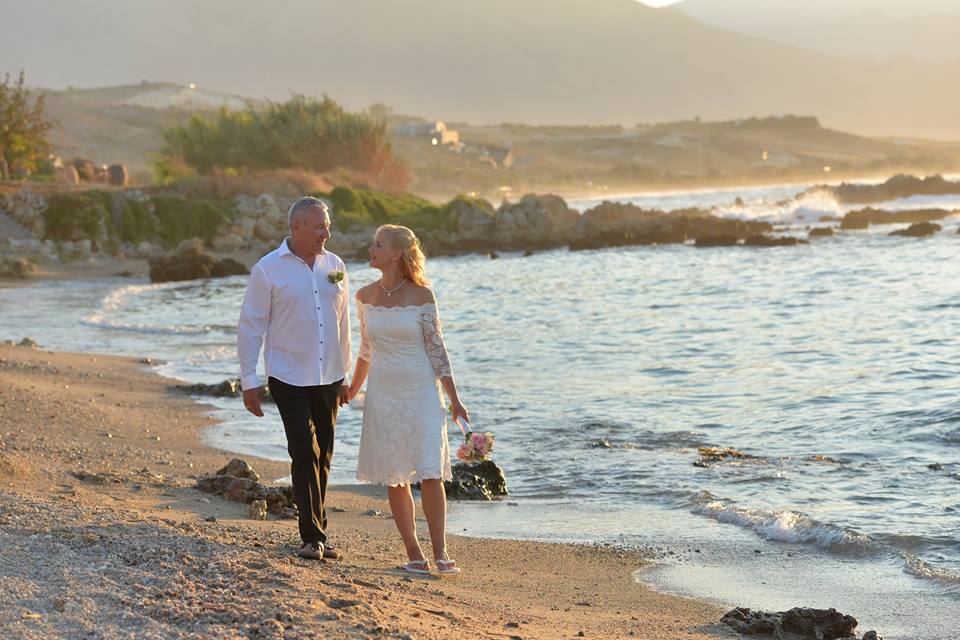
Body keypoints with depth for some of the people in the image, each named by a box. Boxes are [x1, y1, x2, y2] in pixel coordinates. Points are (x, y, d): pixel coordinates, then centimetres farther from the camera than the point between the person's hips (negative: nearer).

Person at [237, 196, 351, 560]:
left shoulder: (335, 267, 8)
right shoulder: (268, 270, -6)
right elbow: (250, 326, -4)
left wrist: (344, 374, 17)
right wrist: (249, 380, -6)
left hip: (329, 379, 5)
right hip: (289, 378, -4)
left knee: (322, 457, 10)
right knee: (305, 454, -11)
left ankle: (317, 532, 21)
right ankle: (312, 537, -6)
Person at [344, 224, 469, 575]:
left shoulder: (421, 296, -7)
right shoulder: (366, 296, 4)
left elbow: (436, 349, -3)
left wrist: (454, 400, -5)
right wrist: (352, 389, 26)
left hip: (421, 391, -4)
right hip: (383, 394, 4)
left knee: (430, 473, -8)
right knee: (394, 478, 4)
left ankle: (440, 552, -1)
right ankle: (413, 553, 12)